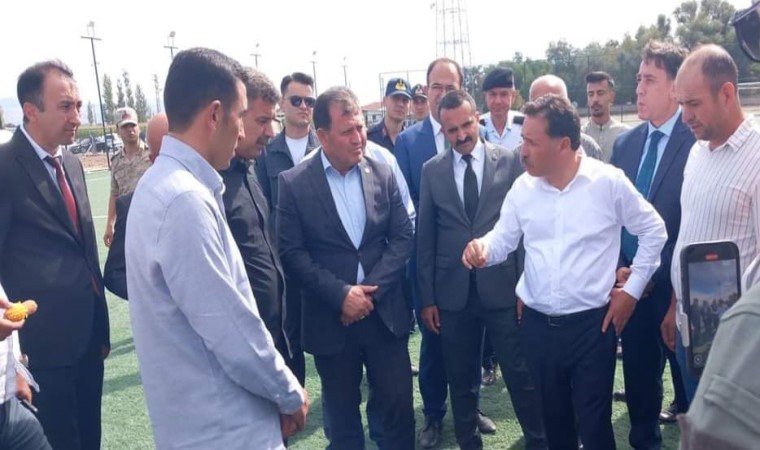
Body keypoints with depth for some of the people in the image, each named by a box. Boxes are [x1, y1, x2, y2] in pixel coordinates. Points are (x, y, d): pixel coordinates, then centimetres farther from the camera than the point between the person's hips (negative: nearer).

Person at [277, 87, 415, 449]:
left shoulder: (383, 174, 2)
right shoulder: (293, 183, -7)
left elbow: (403, 237, 0)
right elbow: (292, 253, -9)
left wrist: (371, 290, -11)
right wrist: (341, 294, -15)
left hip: (385, 313, 2)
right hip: (331, 319, -2)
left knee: (399, 406, 11)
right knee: (342, 416, 14)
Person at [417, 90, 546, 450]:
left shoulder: (510, 160, -1)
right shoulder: (432, 170, 3)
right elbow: (425, 238, 4)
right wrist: (427, 298, 2)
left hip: (503, 288, -1)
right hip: (453, 292, 2)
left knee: (521, 375, 6)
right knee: (460, 379, 14)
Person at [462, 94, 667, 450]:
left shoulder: (609, 181, -9)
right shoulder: (522, 187, 1)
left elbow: (653, 230, 2)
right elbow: (502, 239, 5)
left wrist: (632, 289, -1)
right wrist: (483, 248, -19)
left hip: (592, 323, -3)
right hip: (537, 323, 4)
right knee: (553, 417, 18)